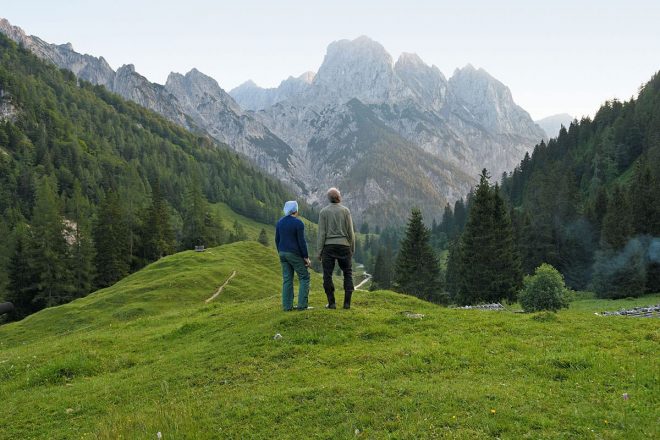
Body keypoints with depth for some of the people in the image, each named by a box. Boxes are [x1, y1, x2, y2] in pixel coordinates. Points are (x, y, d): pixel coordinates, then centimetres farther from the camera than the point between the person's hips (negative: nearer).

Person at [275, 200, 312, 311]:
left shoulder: (280, 222, 6)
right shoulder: (298, 223, -14)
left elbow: (277, 239, 11)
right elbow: (301, 242, -16)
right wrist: (306, 257, -9)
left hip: (283, 253, 7)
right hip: (295, 254, -6)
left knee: (287, 280, 9)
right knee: (304, 277, 4)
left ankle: (287, 306, 9)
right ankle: (302, 305, -2)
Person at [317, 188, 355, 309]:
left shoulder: (323, 212, 0)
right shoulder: (345, 210, 0)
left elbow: (321, 233, -4)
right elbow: (350, 231, -1)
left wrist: (319, 251, 0)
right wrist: (352, 248, 9)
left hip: (328, 246, 0)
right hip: (344, 245, 0)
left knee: (327, 275, 5)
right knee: (348, 273, 10)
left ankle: (331, 302, 4)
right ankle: (347, 302, 5)